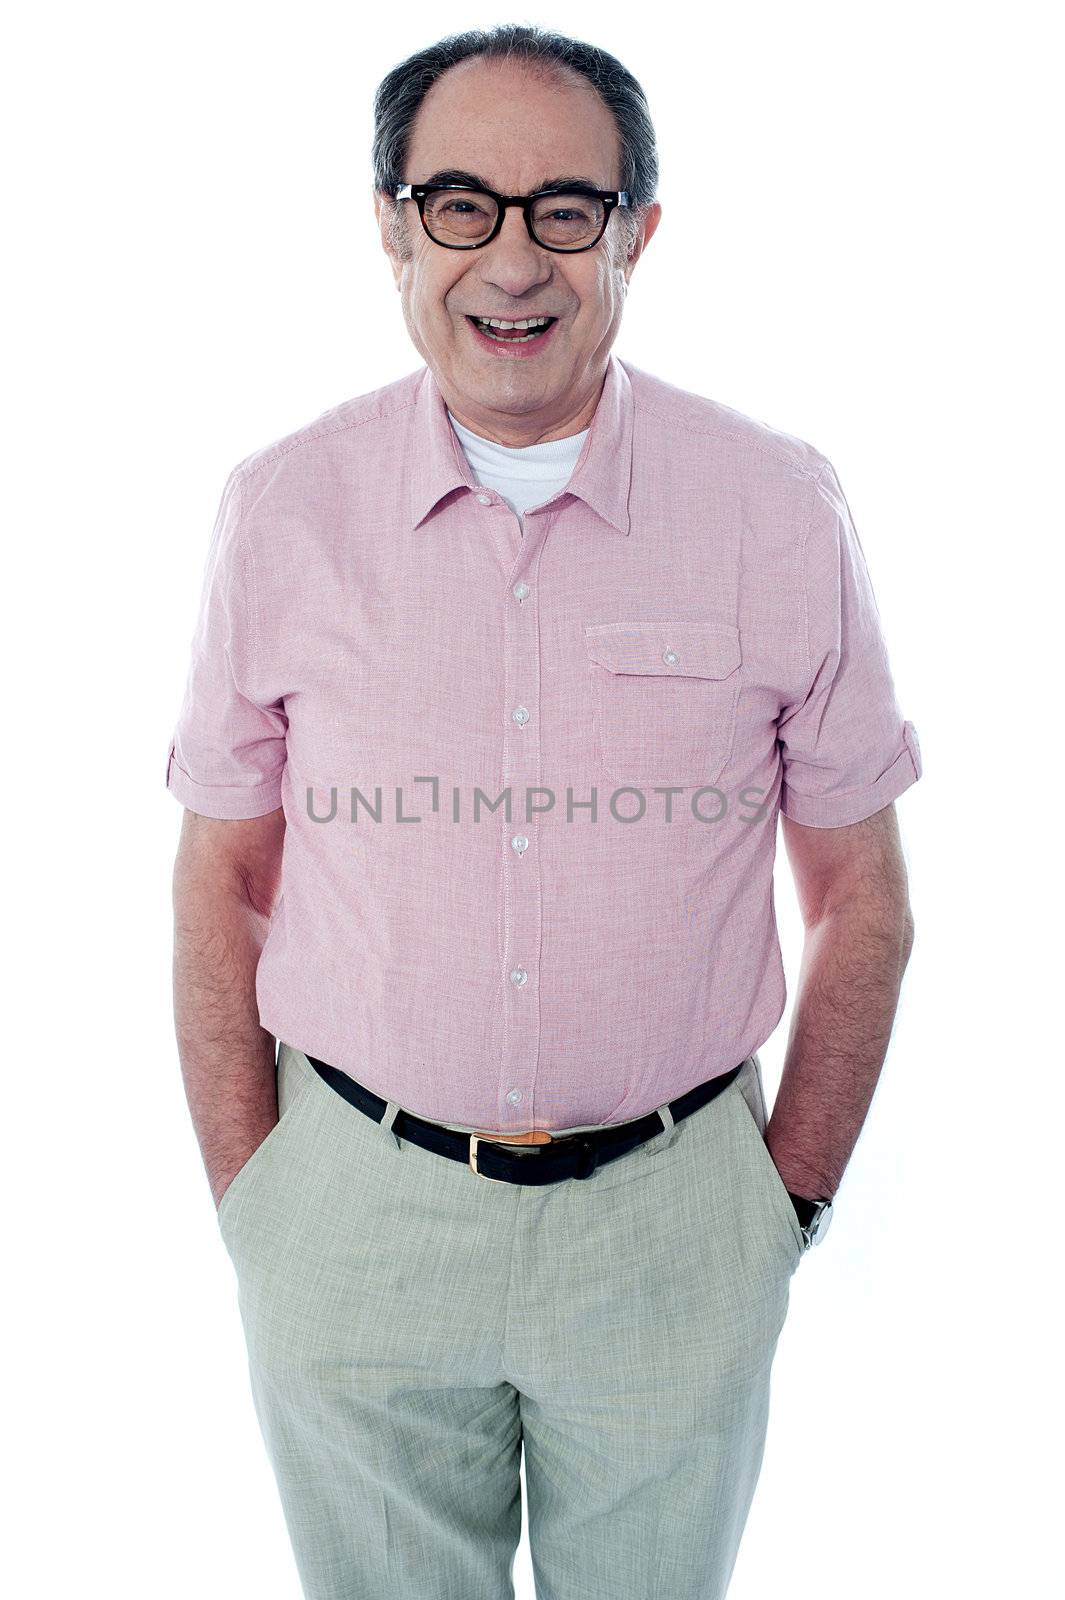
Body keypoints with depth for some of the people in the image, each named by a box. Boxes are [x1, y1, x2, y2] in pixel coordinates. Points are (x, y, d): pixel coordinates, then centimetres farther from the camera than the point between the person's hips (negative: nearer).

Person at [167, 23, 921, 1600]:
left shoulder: (782, 510, -8)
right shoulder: (283, 508, -6)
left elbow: (861, 897, 0)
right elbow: (222, 882, 1)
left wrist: (791, 1202, 2)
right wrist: (246, 1206, 1)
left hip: (675, 1223, 0)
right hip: (354, 1217, 1)